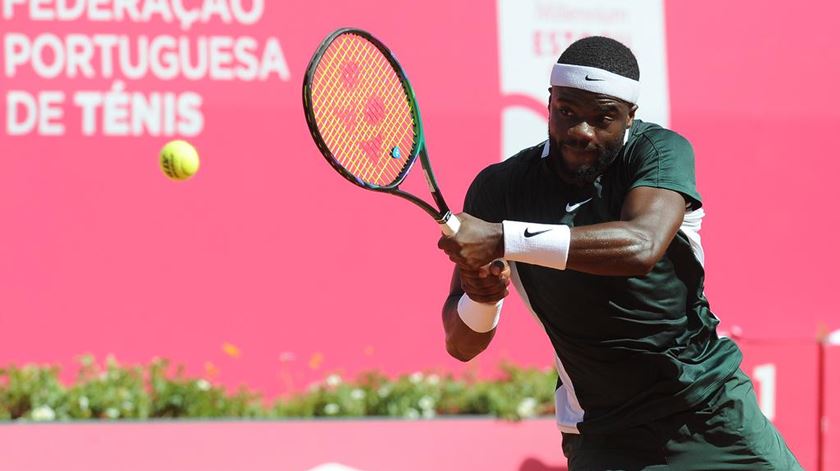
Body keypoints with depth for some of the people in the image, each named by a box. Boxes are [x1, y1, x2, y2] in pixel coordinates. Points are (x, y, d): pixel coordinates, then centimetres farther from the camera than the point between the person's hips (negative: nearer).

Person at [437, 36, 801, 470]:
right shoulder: (500, 188, -6)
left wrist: (501, 239, -39)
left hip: (712, 405, 0)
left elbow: (642, 246, -34)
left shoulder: (659, 151, -11)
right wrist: (479, 299, -28)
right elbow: (462, 345, -4)